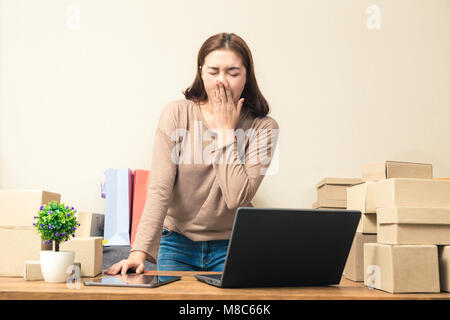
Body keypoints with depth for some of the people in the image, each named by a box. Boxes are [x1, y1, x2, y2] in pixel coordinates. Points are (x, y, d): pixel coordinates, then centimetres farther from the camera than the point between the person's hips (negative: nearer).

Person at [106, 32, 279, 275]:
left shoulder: (263, 127, -10)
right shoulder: (176, 114, -10)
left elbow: (237, 197, -21)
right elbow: (159, 190, -16)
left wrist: (226, 129, -19)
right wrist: (139, 251, -27)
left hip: (232, 246, 0)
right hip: (177, 243, 1)